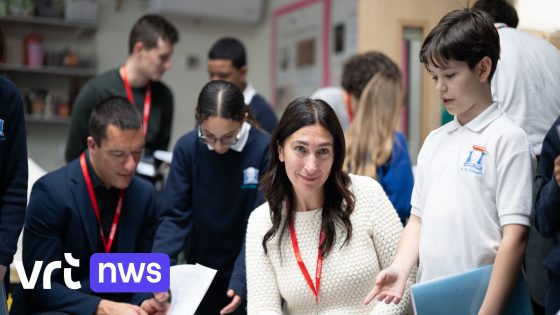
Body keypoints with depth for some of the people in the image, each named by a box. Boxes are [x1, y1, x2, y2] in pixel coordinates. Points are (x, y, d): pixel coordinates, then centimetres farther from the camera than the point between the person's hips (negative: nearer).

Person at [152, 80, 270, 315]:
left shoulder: (265, 149, -17)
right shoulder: (186, 148, -13)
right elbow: (174, 216, -10)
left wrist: (241, 278, -28)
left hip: (246, 272, -2)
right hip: (200, 272, 2)